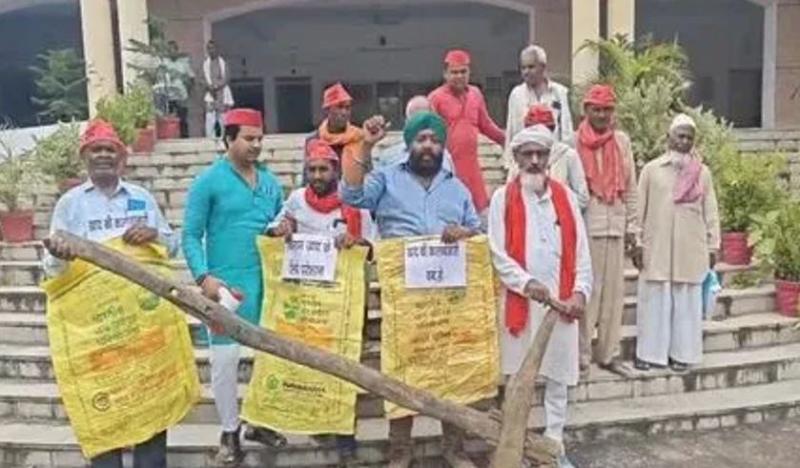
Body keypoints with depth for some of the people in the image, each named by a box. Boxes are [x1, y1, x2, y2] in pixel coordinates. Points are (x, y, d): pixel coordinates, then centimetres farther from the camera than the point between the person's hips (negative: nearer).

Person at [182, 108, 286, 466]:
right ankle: (229, 432, 19)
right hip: (226, 282, -5)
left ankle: (260, 421, 31)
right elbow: (191, 236, -7)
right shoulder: (209, 181, -5)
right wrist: (203, 276, -18)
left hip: (267, 280, 6)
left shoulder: (270, 181, 10)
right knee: (225, 357, 2)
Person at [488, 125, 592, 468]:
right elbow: (498, 253, -7)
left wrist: (580, 291, -6)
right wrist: (526, 282, -20)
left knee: (558, 377, 10)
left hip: (562, 300, 3)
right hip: (519, 301, -2)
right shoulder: (503, 198, -1)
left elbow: (581, 250, 5)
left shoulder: (565, 196, 8)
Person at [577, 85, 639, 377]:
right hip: (583, 226, -4)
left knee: (614, 290, 7)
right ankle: (581, 354, 7)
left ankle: (609, 353, 17)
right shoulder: (574, 142, -1)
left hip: (615, 226, 4)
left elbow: (630, 187, 14)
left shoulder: (622, 141, 12)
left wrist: (632, 226, 10)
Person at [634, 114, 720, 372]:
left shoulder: (703, 173, 7)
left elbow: (710, 212, 9)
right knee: (654, 300, 1)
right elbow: (639, 209, 3)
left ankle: (682, 353, 14)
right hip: (657, 247, -1)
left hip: (691, 249, 1)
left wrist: (713, 245, 6)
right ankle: (649, 353, 10)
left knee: (687, 302, 4)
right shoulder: (652, 169, 3)